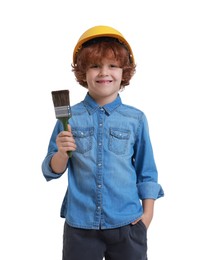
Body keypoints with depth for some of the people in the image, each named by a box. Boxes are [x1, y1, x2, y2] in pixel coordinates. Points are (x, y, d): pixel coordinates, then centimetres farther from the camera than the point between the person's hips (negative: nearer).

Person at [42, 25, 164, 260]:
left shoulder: (136, 119, 0)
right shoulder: (69, 117, -1)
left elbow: (146, 172, 7)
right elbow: (51, 172, 3)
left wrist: (148, 213, 3)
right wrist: (62, 152, -16)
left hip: (127, 224, 0)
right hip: (80, 224, 0)